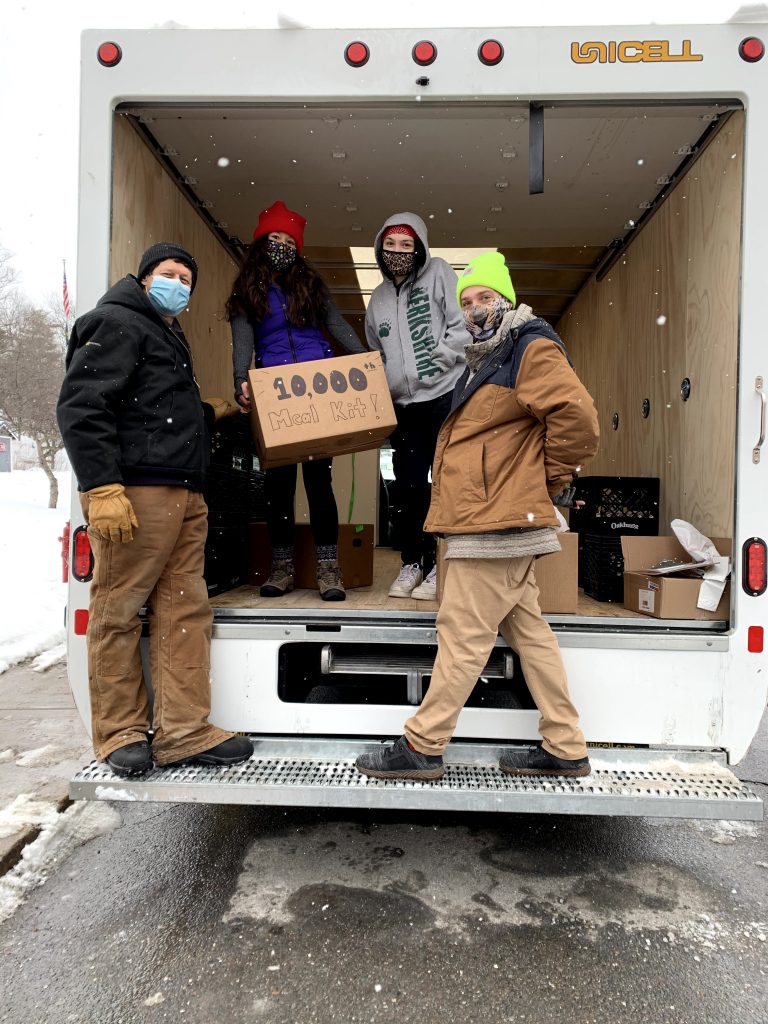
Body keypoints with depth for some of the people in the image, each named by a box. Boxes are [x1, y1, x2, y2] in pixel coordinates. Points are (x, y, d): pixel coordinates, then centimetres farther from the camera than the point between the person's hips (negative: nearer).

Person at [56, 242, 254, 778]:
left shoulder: (169, 338, 30)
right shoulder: (118, 323, 1)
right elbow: (81, 407, -12)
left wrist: (210, 412, 29)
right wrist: (102, 487, -21)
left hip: (183, 497, 9)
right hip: (134, 494, -9)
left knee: (186, 611, 5)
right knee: (118, 613, -2)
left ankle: (185, 731, 10)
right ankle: (122, 734, 9)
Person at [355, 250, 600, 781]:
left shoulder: (532, 349, -7)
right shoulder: (485, 363, 24)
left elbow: (578, 416, -19)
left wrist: (551, 480, -10)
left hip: (496, 526, -11)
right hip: (499, 524, 11)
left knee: (463, 635, -4)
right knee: (528, 632, 12)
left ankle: (421, 747, 7)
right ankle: (565, 749, 21)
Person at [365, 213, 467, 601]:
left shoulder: (438, 273, 1)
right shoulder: (378, 298, 16)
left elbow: (464, 325, -9)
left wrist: (434, 361, -11)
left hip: (446, 396, -5)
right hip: (404, 406, 5)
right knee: (409, 487, 8)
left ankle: (440, 566, 10)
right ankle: (411, 563, 21)